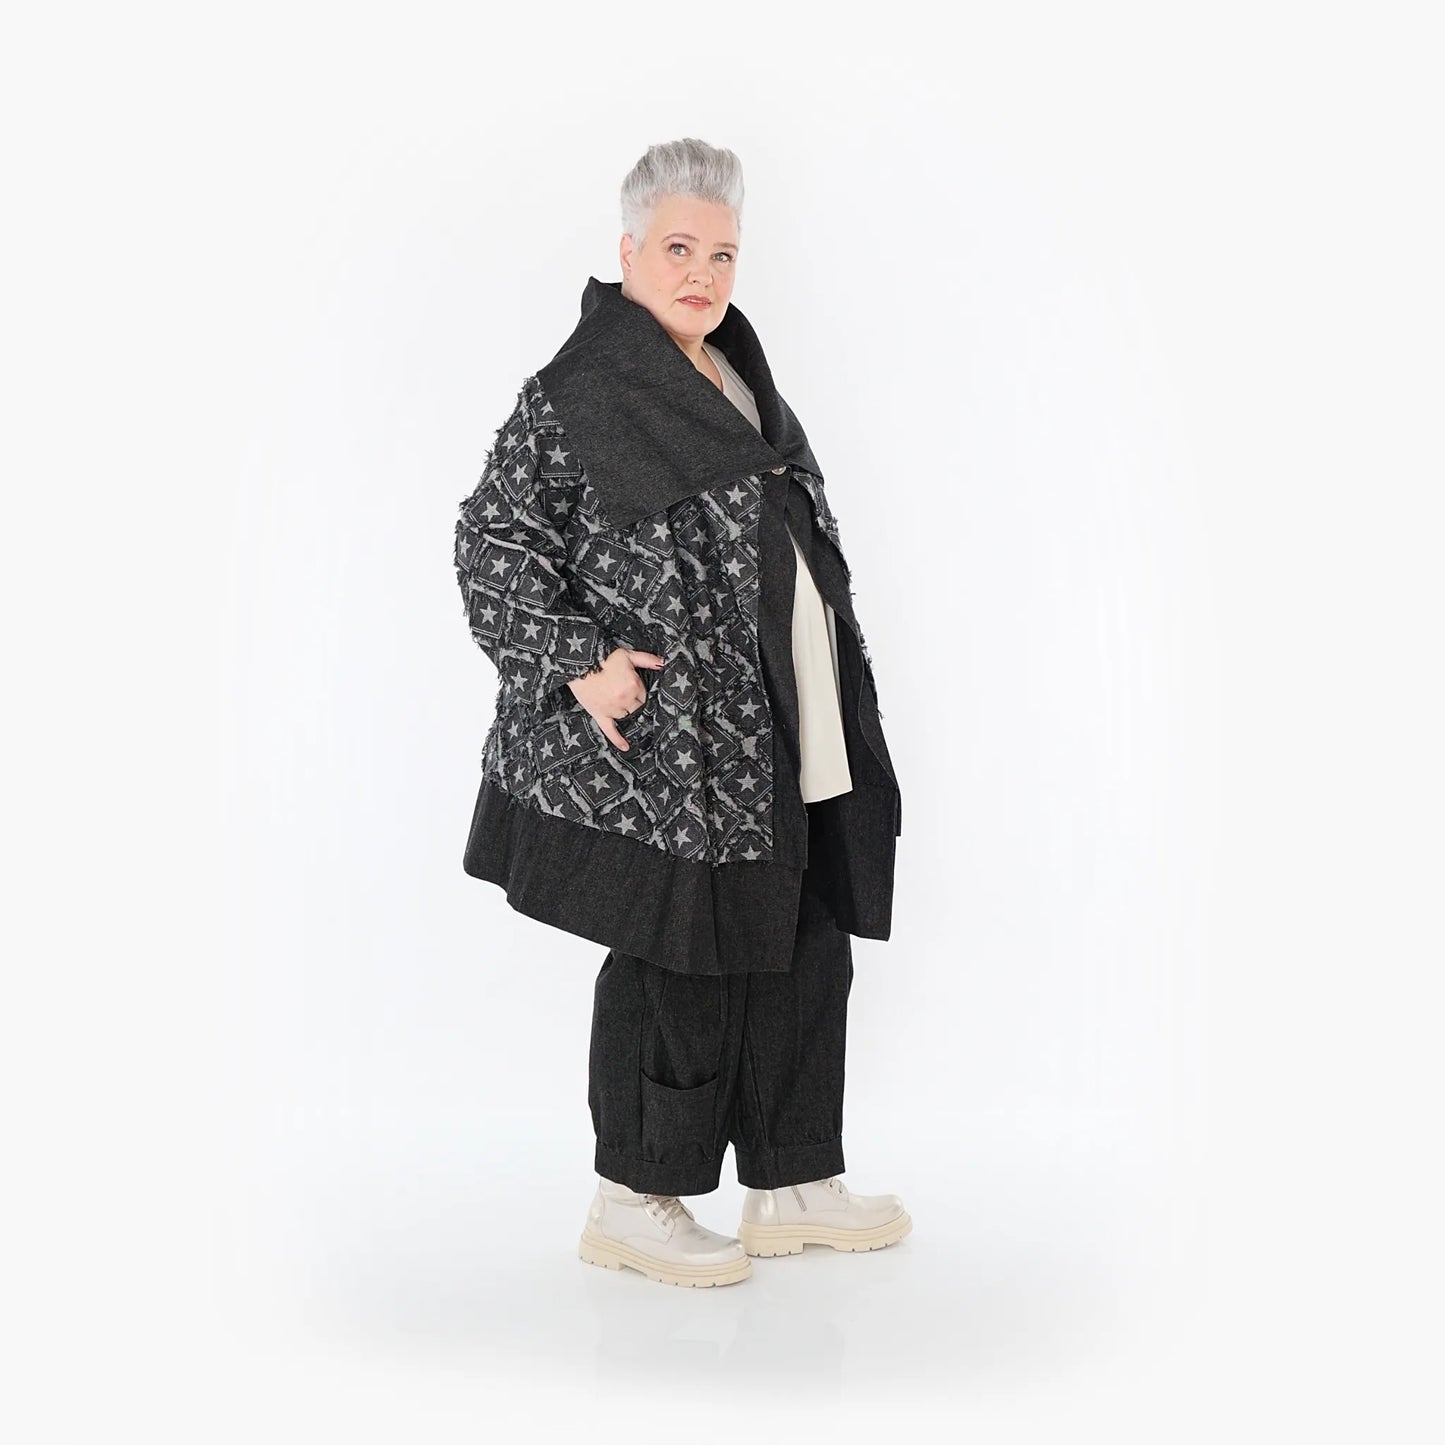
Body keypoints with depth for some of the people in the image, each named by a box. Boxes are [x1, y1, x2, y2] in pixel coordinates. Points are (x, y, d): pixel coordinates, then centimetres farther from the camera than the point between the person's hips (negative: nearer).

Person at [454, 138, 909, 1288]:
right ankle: (631, 1204, 19)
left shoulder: (740, 377, 16)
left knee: (805, 955, 12)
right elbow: (494, 542, -10)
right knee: (676, 961, 0)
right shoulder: (579, 394, -8)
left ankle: (793, 1188, 27)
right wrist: (576, 663, -17)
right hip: (663, 747, -8)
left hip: (785, 747, 9)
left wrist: (838, 693, 20)